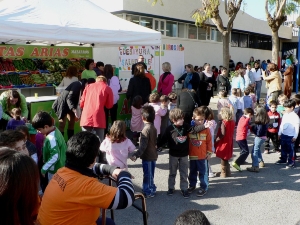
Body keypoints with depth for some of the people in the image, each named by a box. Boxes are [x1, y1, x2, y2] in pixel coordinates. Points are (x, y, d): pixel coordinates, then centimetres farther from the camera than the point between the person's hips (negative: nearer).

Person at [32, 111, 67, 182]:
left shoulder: (51, 138, -29)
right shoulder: (55, 130, -1)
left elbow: (55, 157, -31)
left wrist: (44, 169, -22)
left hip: (55, 170, -9)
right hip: (60, 167, 9)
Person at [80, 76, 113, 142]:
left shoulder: (88, 86, 18)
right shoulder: (107, 88, 9)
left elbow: (82, 102, 15)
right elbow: (109, 105, 7)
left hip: (86, 117, 3)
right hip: (98, 118, -3)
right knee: (99, 141, 3)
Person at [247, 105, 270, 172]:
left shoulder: (260, 122, -24)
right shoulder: (265, 120, 3)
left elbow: (259, 133, -22)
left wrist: (252, 128, -10)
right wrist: (253, 127, -2)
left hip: (259, 137, -10)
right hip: (263, 136, 10)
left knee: (254, 151, -6)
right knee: (257, 149, 27)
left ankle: (255, 167, -8)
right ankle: (261, 162, 41)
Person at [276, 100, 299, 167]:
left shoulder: (295, 116, -13)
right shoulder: (285, 115, 7)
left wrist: (295, 136, -13)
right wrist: (279, 133, 17)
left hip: (290, 136, -7)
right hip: (283, 135, 7)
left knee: (290, 149, 2)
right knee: (283, 148, 17)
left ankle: (291, 162, 12)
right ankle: (283, 159, 31)